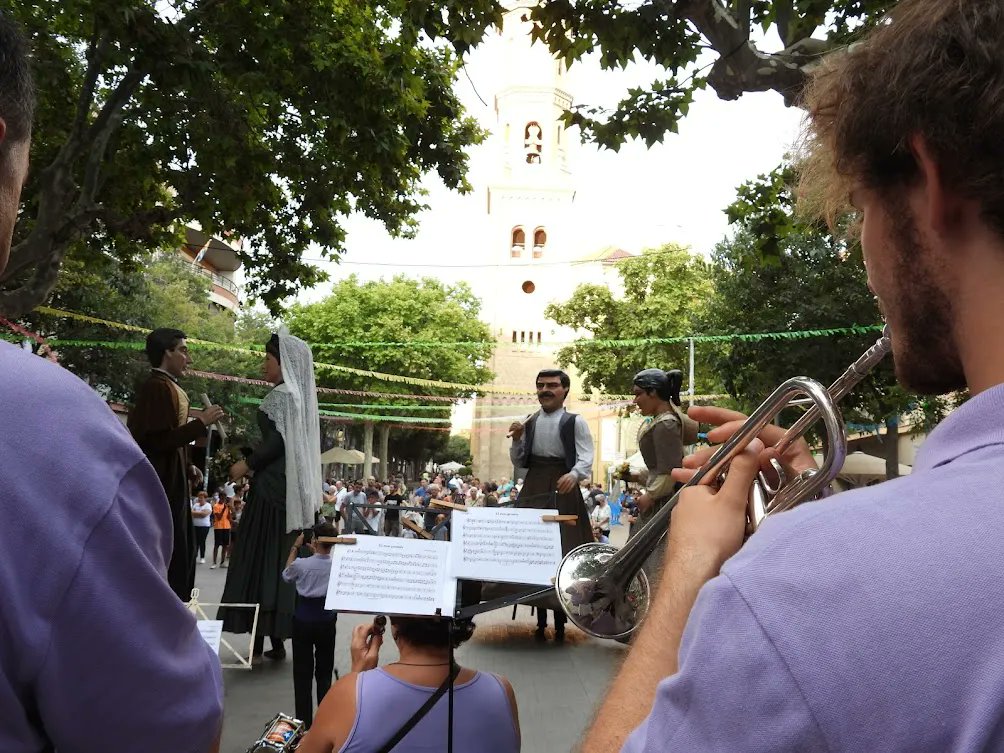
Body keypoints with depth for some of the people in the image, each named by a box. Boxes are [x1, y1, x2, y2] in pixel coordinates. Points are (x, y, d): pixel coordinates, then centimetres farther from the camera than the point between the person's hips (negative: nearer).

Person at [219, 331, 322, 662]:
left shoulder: (282, 395, -11)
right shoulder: (299, 395, 14)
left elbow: (278, 441, -20)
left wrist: (247, 465, -8)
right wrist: (252, 462, 17)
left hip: (273, 486, -8)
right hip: (293, 488, 8)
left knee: (262, 556, -4)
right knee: (280, 558, 8)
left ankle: (261, 639, -2)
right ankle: (278, 637, 10)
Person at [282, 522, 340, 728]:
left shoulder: (301, 564, -16)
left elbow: (286, 575, 6)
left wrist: (295, 548, 11)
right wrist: (317, 551, 12)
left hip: (303, 621, -2)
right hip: (327, 622, 2)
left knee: (303, 672, 8)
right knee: (325, 671, 14)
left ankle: (304, 719, 12)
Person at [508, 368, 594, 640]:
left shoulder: (575, 422, -3)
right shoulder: (529, 423, 14)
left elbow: (586, 460, -12)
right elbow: (519, 462, 15)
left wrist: (573, 475, -33)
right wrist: (517, 440, -4)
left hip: (563, 492, -5)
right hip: (532, 491, 5)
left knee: (562, 552, -3)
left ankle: (560, 621, 7)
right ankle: (540, 620, 17)